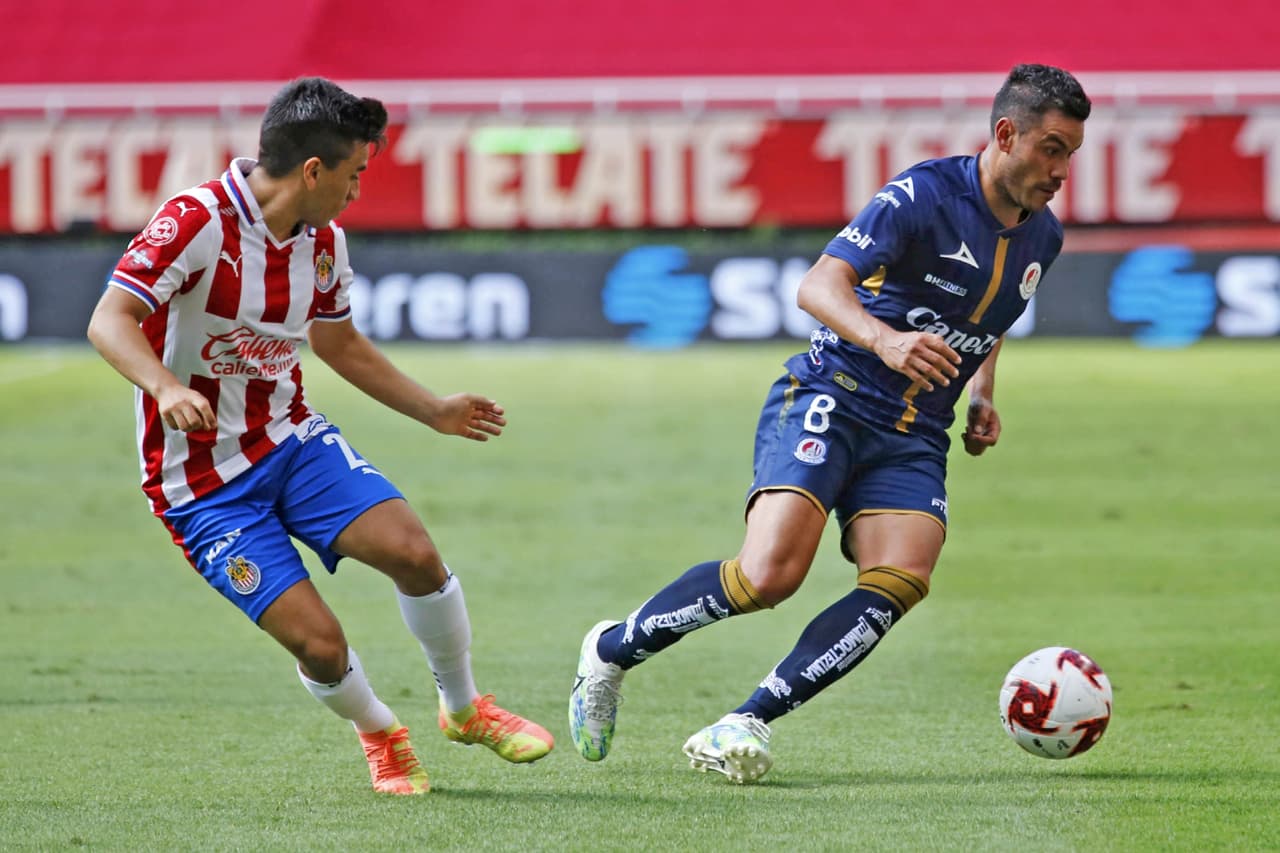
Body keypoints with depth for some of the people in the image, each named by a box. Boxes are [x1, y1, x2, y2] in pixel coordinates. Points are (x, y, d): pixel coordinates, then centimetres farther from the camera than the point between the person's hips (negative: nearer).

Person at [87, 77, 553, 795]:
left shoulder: (324, 242, 3)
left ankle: (465, 708, 9)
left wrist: (435, 410, 20)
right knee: (318, 641, -16)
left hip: (292, 439, 6)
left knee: (412, 550, -17)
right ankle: (381, 736, 18)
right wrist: (167, 389, -44)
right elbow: (110, 320, -26)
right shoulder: (197, 221, -20)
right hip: (204, 484, -6)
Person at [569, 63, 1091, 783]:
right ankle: (612, 650, 1)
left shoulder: (1043, 237, 10)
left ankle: (747, 723, -20)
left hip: (914, 438, 6)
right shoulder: (924, 195, -13)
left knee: (900, 582, -22)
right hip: (829, 400, -6)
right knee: (770, 574, -24)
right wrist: (884, 339, -43)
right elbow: (819, 285, -24)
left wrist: (982, 394, 16)